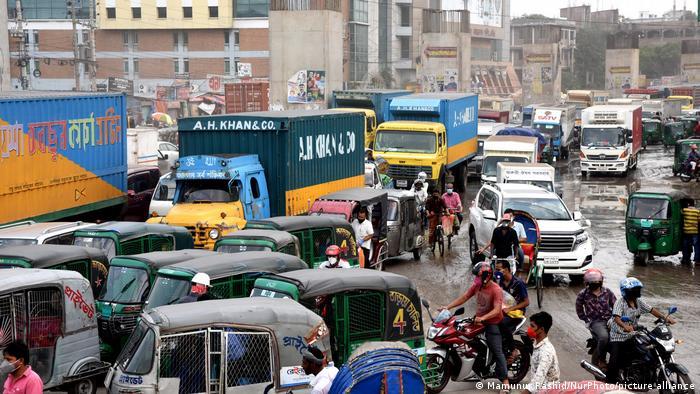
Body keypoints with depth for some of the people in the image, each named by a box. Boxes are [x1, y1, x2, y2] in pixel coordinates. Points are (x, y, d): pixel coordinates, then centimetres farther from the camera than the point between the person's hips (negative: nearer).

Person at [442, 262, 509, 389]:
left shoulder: (496, 290, -21)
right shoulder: (476, 286, 0)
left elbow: (497, 310, -30)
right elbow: (464, 297, 6)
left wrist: (483, 318, -44)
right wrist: (448, 307, -2)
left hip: (492, 323, -8)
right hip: (479, 320, 8)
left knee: (497, 352, -11)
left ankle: (505, 381, -10)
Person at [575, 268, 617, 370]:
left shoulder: (607, 291, 9)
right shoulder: (583, 294, 3)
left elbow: (615, 305, 14)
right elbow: (579, 310, 12)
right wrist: (587, 320, 4)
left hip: (609, 320, 4)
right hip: (595, 322, -4)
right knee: (604, 336, -34)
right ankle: (600, 360, -12)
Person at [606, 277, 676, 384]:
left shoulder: (639, 302, 4)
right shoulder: (620, 302, -17)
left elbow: (651, 310, 2)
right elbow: (616, 317, -31)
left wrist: (665, 318, -11)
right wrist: (624, 326, -51)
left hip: (631, 335, 7)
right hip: (618, 336, -7)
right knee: (615, 362, -15)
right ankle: (610, 383, -3)